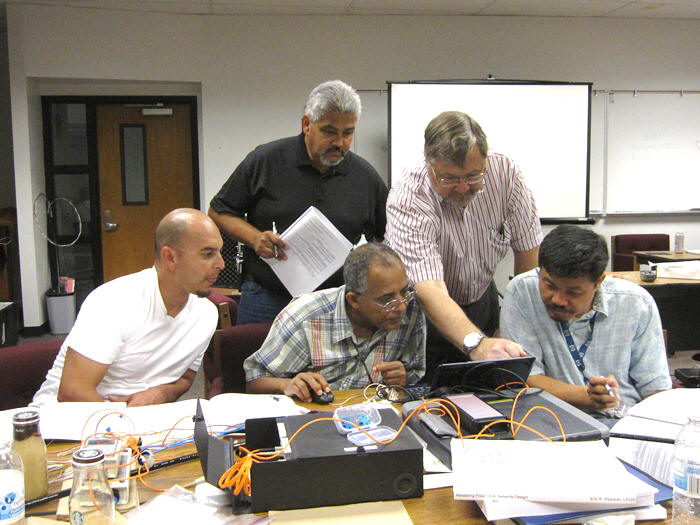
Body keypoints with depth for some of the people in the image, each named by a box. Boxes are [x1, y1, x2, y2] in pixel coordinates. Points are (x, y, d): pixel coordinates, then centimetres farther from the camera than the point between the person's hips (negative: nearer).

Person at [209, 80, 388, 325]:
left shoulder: (366, 177, 3)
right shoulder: (265, 160, -3)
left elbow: (383, 238, 14)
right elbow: (219, 212, 4)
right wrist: (255, 238, -12)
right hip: (266, 300, -1)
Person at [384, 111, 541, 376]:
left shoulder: (504, 172, -19)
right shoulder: (407, 200, -31)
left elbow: (527, 247, -6)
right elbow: (429, 291, -41)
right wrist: (476, 343, -57)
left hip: (482, 301, 3)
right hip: (424, 314, -3)